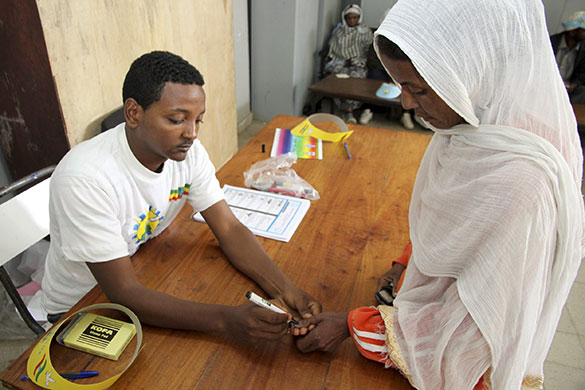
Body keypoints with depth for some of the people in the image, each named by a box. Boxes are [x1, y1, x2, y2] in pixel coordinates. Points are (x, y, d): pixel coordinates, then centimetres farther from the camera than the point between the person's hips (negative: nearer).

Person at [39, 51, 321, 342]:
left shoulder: (189, 152, -14)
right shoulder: (84, 179, -33)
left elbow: (230, 230, -14)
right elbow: (124, 293, -32)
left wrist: (284, 288, -29)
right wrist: (224, 320, -41)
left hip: (146, 275, 5)